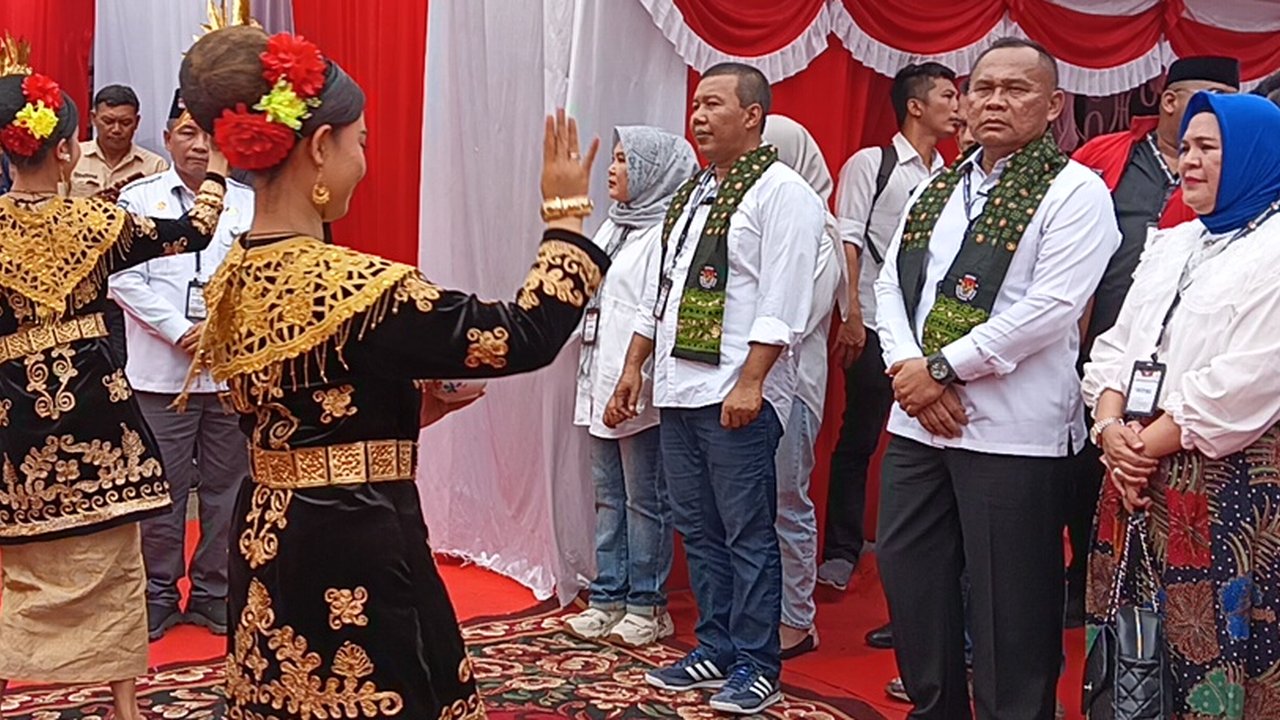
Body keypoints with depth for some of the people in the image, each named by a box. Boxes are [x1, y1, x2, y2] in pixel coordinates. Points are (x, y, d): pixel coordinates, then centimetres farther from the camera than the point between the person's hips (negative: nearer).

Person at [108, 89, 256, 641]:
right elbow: (123, 277, -3)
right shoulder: (138, 198, 4)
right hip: (160, 371, -1)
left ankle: (215, 594, 21)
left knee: (227, 486, 8)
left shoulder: (248, 203, 5)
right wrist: (181, 332, -10)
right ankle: (158, 595, 19)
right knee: (163, 489, 4)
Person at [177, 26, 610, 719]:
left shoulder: (234, 279, 5)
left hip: (266, 543, 8)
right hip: (356, 550, -8)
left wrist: (408, 410, 13)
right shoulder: (359, 287, -21)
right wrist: (566, 215, -6)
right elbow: (524, 337, -16)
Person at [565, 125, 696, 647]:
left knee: (644, 498, 1)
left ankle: (646, 605, 11)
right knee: (608, 495, 13)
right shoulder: (613, 227, 15)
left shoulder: (667, 231, -13)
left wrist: (637, 373, -22)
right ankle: (608, 598, 21)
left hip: (641, 386, -9)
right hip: (601, 384, 9)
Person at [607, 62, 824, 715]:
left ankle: (756, 667, 9)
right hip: (677, 391, 8)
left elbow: (783, 303, -15)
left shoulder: (781, 192, -7)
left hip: (736, 397, -8)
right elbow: (658, 290, 22)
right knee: (699, 531, 14)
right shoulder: (691, 194, 18)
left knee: (747, 536, -1)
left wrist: (749, 382, -21)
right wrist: (633, 368, 18)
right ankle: (715, 650, 25)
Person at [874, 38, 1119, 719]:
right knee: (907, 575, 14)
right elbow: (890, 284, 11)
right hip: (917, 420, 7)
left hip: (1012, 432, -7)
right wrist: (908, 370, -7)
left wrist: (941, 368, -14)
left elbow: (1051, 309, -15)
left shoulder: (1074, 192, -5)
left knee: (1007, 604, 1)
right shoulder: (937, 190, 16)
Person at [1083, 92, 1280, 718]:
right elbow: (1115, 347, 14)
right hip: (1141, 475, 7)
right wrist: (1112, 430, -3)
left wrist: (1151, 444, -13)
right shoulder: (1169, 244, 18)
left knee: (1214, 641, -3)